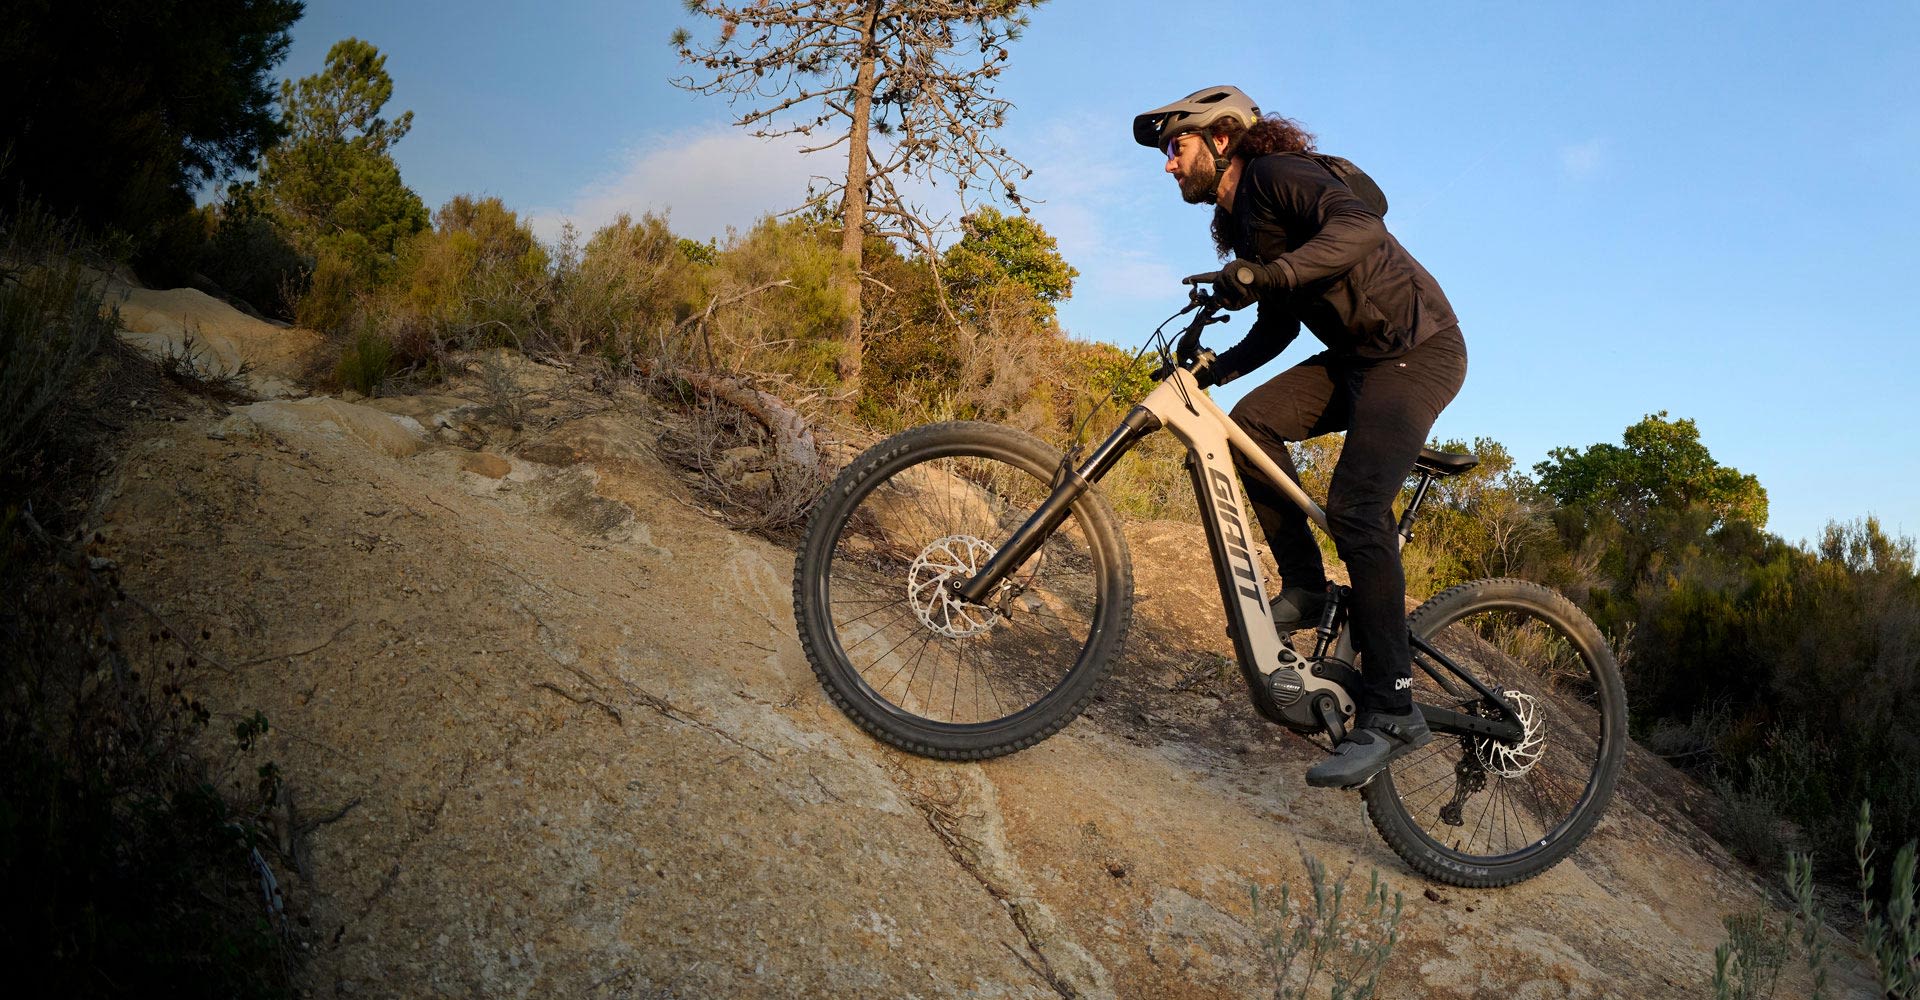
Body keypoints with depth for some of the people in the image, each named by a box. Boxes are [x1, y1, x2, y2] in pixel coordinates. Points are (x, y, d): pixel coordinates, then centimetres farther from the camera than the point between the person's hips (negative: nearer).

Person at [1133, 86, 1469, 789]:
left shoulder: (1276, 173, -12)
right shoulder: (1241, 221, 16)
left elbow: (1361, 227, -31)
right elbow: (1279, 326, 18)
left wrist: (1268, 273, -44)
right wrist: (1211, 370, 5)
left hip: (1419, 347, -9)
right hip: (1356, 355, 9)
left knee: (1354, 507, -22)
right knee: (1250, 424, -12)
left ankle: (1390, 710, -18)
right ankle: (1305, 586, 0)